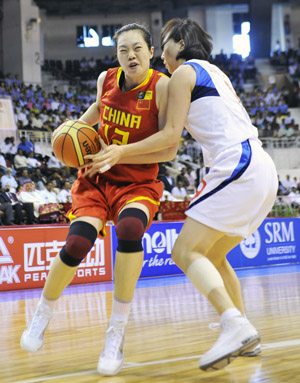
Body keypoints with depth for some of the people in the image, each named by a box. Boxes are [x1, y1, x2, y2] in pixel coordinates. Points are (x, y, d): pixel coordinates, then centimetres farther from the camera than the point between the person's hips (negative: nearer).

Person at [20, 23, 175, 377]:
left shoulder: (162, 86, -14)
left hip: (138, 184, -3)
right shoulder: (106, 79, -1)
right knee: (77, 244, -20)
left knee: (129, 229, -35)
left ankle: (116, 334, -22)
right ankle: (42, 314, 10)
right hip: (97, 178, 3)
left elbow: (169, 148, -18)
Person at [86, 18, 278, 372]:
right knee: (211, 256, 16)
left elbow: (171, 134, -5)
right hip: (261, 169, 9)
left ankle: (235, 325, -27)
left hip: (238, 166, -9)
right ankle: (245, 339, 14)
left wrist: (121, 152, -5)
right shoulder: (215, 73, 27)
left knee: (185, 251, -12)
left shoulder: (184, 72, 1)